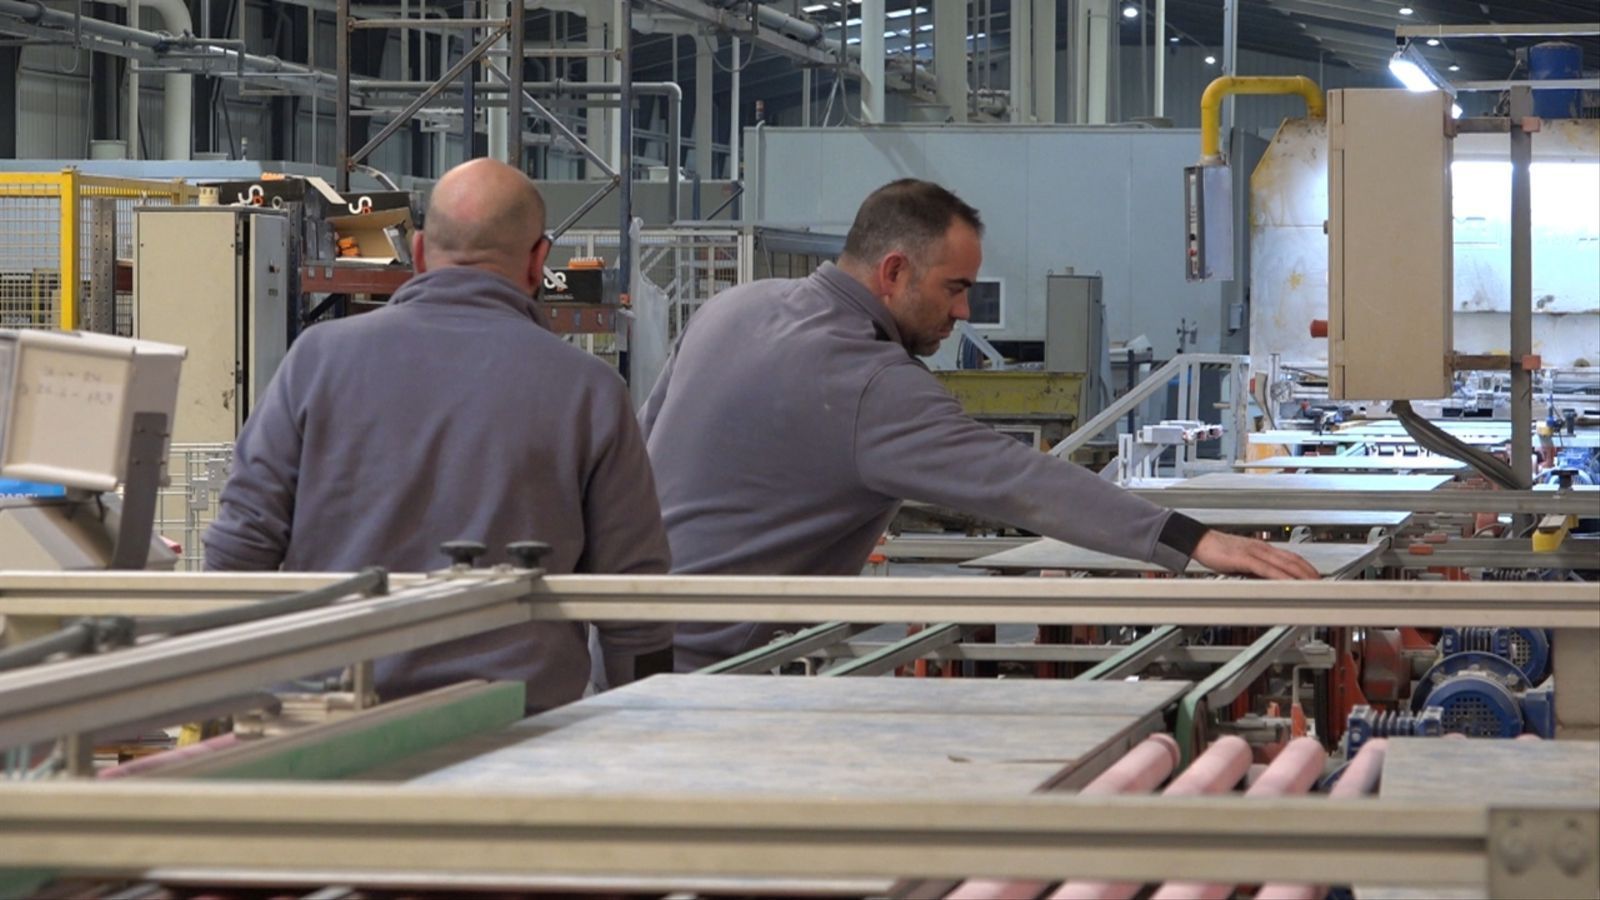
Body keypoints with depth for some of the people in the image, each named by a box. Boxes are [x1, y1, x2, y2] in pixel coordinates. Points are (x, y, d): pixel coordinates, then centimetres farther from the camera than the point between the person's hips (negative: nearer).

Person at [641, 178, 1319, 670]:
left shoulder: (735, 307, 9)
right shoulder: (874, 386, -20)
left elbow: (647, 435, 21)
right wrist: (1193, 542, -30)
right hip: (699, 656, -9)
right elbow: (1017, 481, -27)